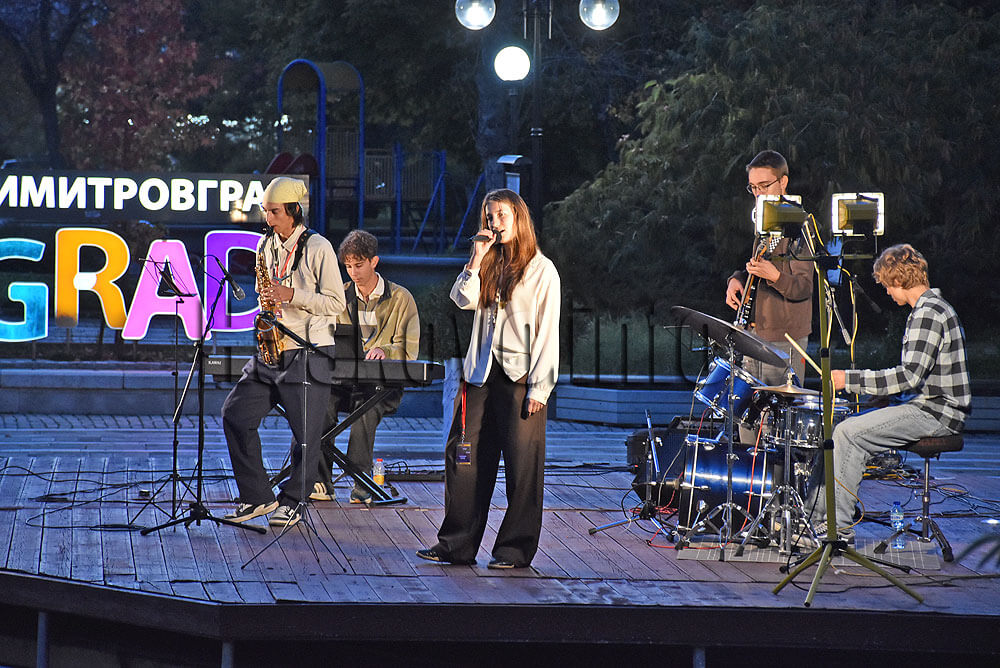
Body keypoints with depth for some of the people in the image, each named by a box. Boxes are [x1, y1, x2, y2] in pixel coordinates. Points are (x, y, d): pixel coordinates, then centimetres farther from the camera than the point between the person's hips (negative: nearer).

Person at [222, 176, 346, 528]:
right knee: (234, 414, -1)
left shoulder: (318, 248, -7)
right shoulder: (266, 245, 12)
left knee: (306, 433, -4)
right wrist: (265, 299, 4)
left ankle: (291, 501, 12)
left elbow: (335, 302, -9)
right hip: (271, 350, 6)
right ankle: (258, 496, 6)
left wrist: (290, 295, -19)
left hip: (309, 351, -6)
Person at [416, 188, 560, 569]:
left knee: (522, 464, -2)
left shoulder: (541, 270, -3)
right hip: (481, 374, 6)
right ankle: (457, 545, 10)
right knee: (463, 456, 4)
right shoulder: (489, 265, 15)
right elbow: (463, 299, 1)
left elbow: (547, 332, -6)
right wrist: (478, 258, -5)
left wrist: (539, 387, -12)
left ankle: (516, 549, 4)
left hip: (519, 378, -6)